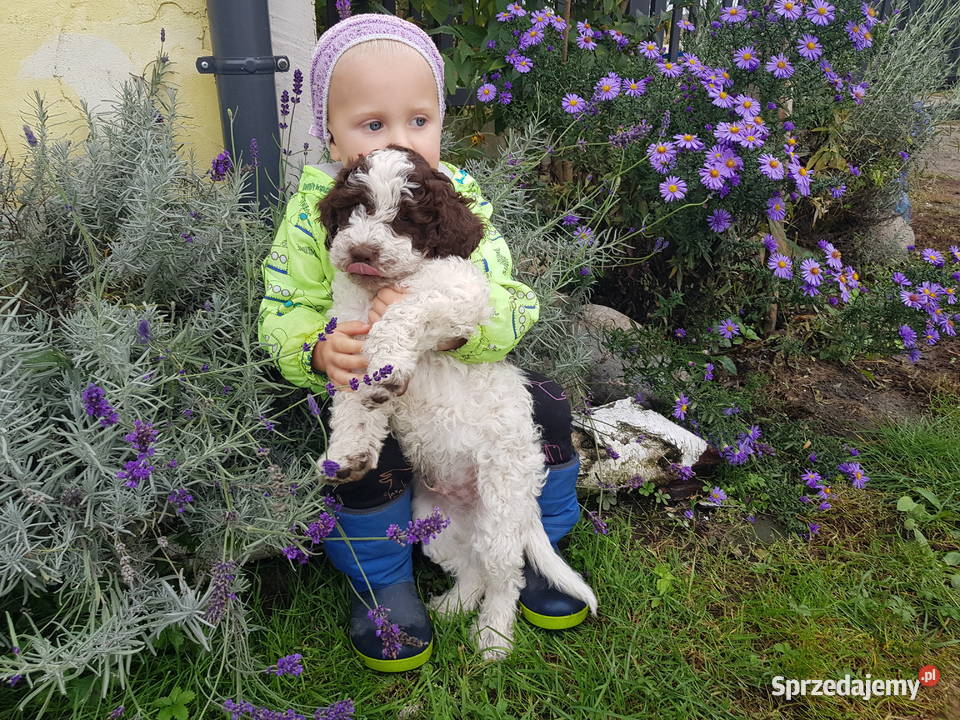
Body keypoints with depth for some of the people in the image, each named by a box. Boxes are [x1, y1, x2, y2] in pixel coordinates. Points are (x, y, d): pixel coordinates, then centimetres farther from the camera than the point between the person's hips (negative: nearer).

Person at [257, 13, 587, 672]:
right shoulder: (316, 210, -10)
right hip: (365, 379, -2)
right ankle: (381, 581, 2)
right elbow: (284, 312, -10)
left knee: (544, 408, -11)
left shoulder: (460, 199, -10)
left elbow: (511, 307, -18)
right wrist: (318, 350, -34)